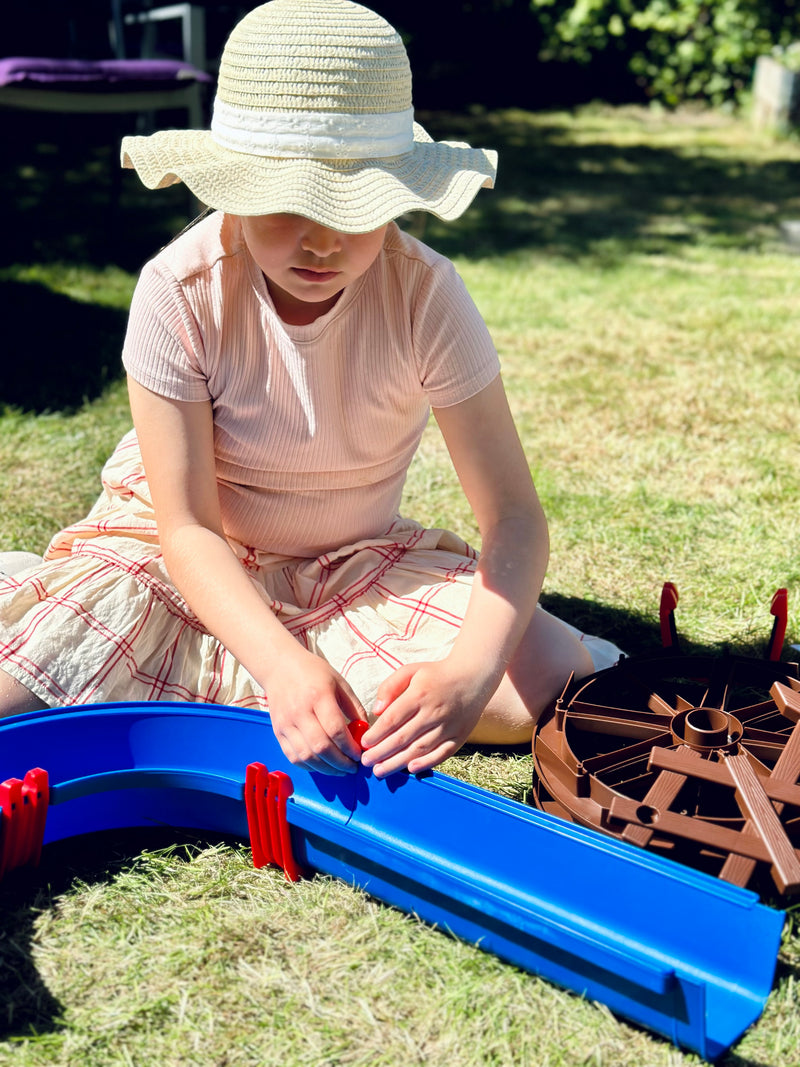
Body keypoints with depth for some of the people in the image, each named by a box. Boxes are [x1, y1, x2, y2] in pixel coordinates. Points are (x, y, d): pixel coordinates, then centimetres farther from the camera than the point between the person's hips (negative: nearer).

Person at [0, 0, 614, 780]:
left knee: (559, 682, -21)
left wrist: (469, 669, -41)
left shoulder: (424, 293, -21)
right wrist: (283, 664, -38)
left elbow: (512, 515, -22)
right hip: (198, 561, -1)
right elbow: (189, 527, -21)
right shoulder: (179, 290, -23)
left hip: (356, 560, 2)